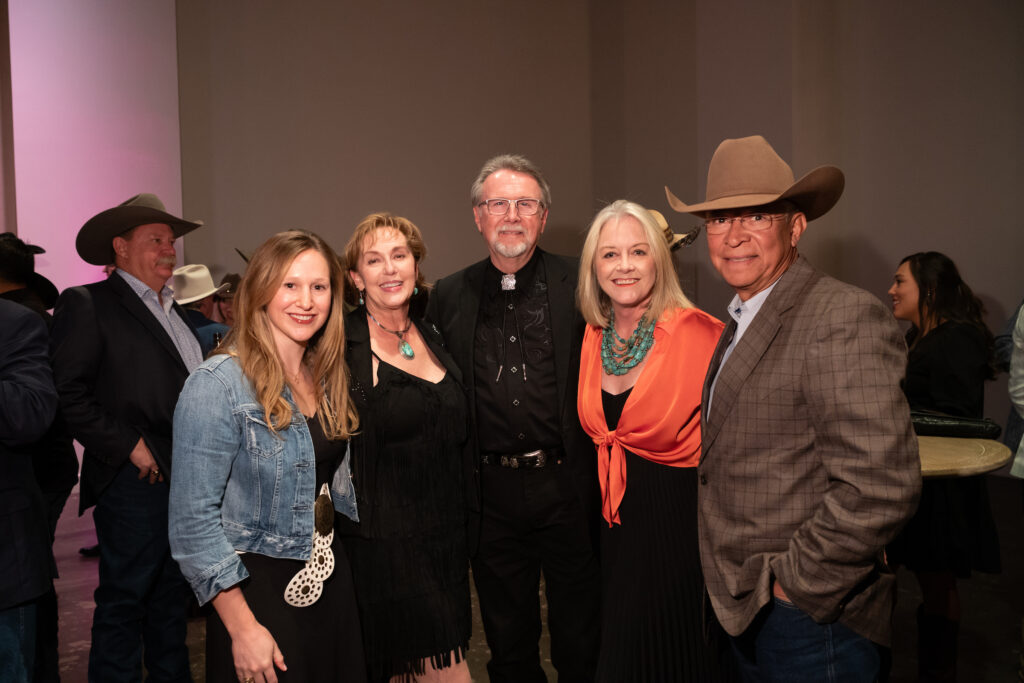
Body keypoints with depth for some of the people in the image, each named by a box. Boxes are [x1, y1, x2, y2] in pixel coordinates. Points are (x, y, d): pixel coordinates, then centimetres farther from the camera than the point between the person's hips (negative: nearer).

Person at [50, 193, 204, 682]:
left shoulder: (175, 312, 19)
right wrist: (129, 446, -16)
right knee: (124, 600, 2)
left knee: (173, 596, 18)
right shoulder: (85, 304, -5)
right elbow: (68, 394, -15)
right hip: (137, 479, -7)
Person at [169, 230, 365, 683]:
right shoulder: (217, 385, -17)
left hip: (330, 580, 7)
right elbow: (194, 518, -18)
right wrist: (243, 627, -19)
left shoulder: (326, 378, 4)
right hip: (258, 590, -6)